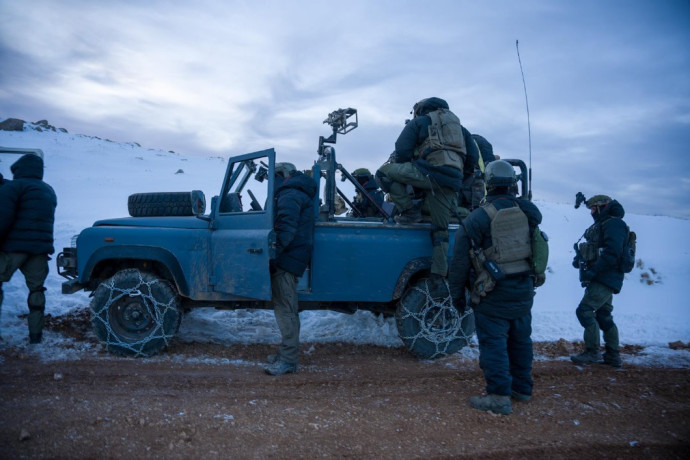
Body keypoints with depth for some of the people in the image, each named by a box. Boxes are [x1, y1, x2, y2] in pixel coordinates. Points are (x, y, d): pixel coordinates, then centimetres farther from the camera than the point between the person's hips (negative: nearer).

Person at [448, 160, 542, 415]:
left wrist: (457, 294, 0)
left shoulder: (477, 219, -12)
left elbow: (460, 262, -8)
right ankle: (522, 387, 32)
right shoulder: (529, 211, 0)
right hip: (524, 290, 5)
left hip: (493, 295, -5)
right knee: (520, 340, 18)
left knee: (493, 343, 2)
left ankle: (499, 397, 5)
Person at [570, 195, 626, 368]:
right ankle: (613, 356, 20)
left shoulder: (614, 223, -13)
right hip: (604, 280, 10)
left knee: (584, 311, -13)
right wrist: (580, 257, 1)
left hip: (605, 280, -10)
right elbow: (594, 251, 21)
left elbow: (612, 253, -24)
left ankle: (593, 352, -6)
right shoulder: (601, 225, 19)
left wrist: (593, 271, -23)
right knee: (604, 316, 13)